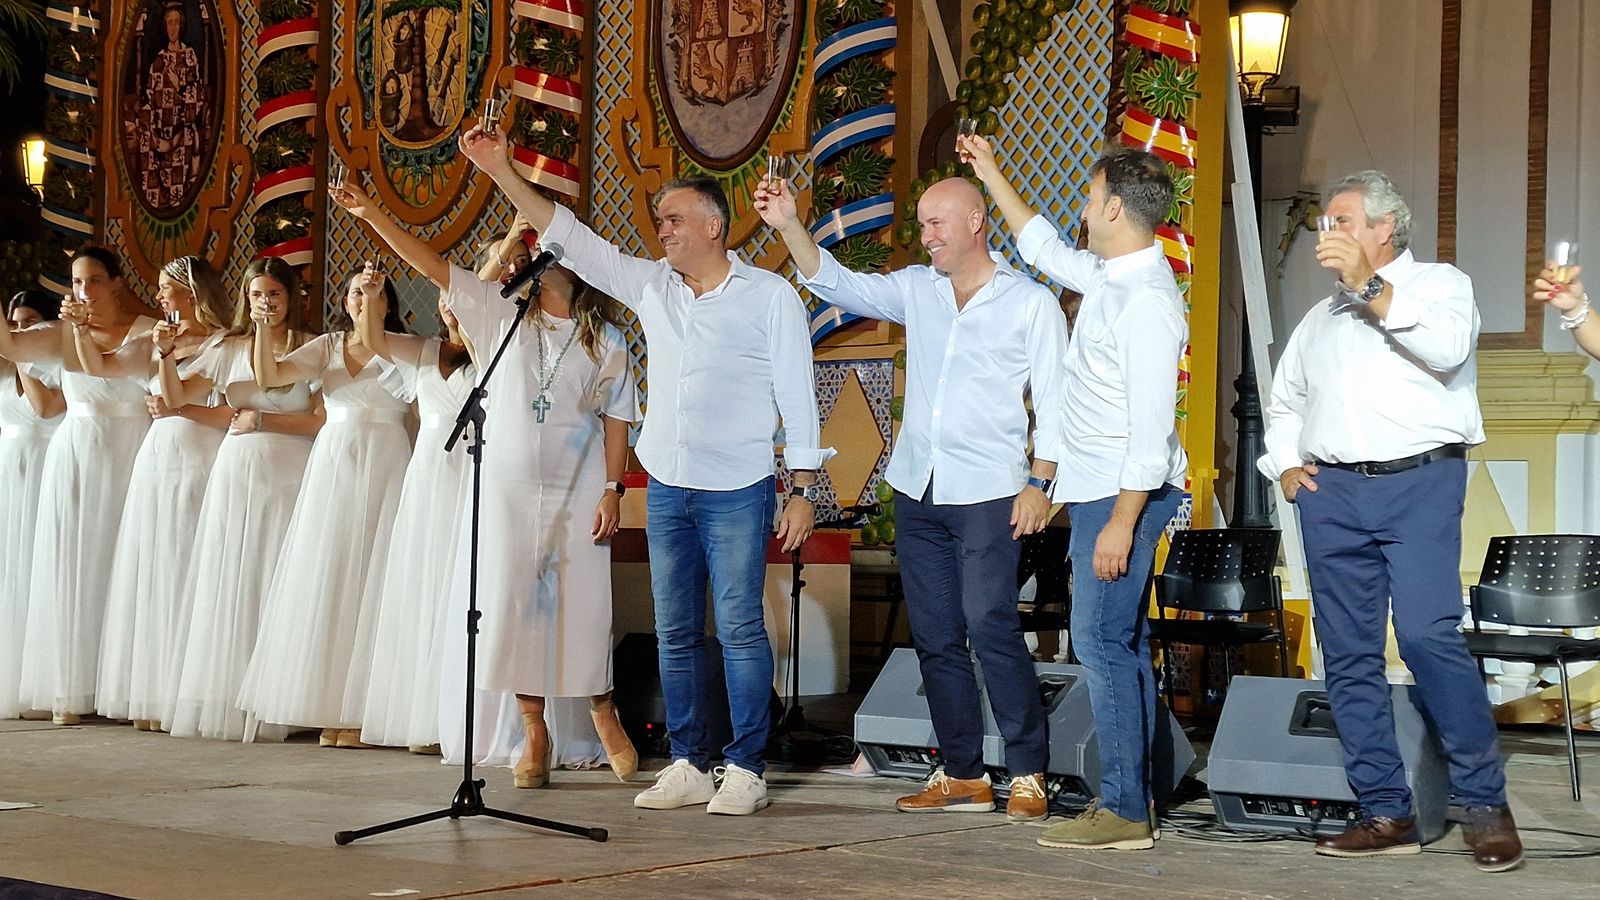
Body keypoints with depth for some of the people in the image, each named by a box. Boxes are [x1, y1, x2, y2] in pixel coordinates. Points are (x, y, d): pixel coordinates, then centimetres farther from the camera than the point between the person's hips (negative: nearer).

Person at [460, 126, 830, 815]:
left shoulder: (769, 296, -3)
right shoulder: (651, 285, 10)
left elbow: (797, 394, -3)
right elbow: (571, 240, 8)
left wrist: (803, 488, -7)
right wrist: (501, 172, 2)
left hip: (738, 492, -5)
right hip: (667, 489, 5)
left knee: (740, 628, -5)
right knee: (675, 633, 7)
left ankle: (746, 769, 1)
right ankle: (688, 766, 14)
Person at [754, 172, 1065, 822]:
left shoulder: (1032, 304, -1)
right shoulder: (915, 289, 12)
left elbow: (1052, 402, -3)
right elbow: (837, 285, 7)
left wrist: (1039, 484, -11)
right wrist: (789, 226, -6)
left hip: (988, 494, -6)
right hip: (917, 493, 6)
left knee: (991, 628, -13)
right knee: (935, 639, 7)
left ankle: (1028, 774, -5)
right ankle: (962, 774, 14)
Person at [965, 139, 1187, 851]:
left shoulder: (1147, 299, -19)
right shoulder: (1109, 277, 11)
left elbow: (1153, 425, -23)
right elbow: (1044, 248, 32)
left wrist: (1121, 522, -24)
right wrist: (991, 175, 36)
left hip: (1125, 494, -10)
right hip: (1098, 490, 10)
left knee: (1101, 640, -10)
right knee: (1120, 645, 11)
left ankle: (1124, 811, -7)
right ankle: (1131, 803, 16)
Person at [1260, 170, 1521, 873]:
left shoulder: (1440, 284, 9)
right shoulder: (1321, 318, 25)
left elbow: (1447, 348, -13)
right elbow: (1284, 403, 33)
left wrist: (1370, 287, -15)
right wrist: (1285, 465, 15)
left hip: (1419, 481, -6)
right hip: (1332, 494, 6)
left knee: (1429, 636, -20)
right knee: (1349, 657, 0)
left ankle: (1484, 802, -9)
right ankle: (1386, 814, 5)